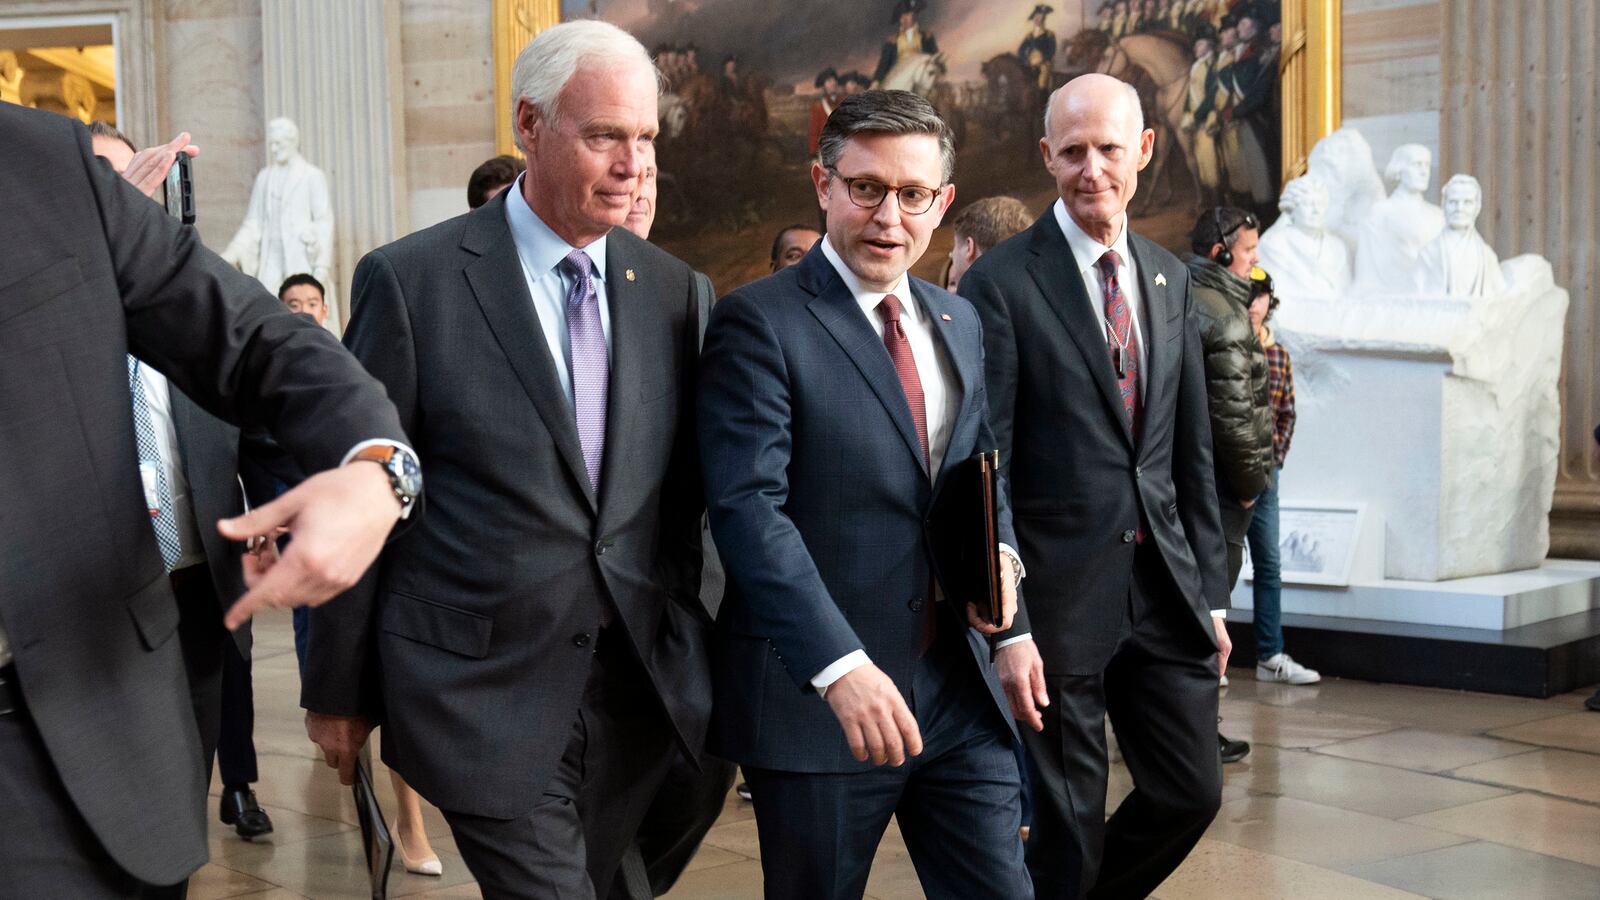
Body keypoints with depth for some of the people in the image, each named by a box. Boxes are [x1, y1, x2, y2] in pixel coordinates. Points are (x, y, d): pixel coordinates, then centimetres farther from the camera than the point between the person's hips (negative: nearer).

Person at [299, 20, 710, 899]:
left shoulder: (670, 288, 6)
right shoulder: (411, 280, -8)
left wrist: (683, 650, 13)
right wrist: (337, 690, 1)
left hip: (638, 686, 5)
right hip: (482, 691, -4)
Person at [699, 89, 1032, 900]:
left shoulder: (959, 323, 13)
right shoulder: (758, 323, -10)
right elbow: (749, 507, -19)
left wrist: (997, 552, 0)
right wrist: (841, 666, -29)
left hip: (956, 687, 6)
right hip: (814, 693, -5)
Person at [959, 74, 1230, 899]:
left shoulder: (1169, 278, 10)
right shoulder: (1000, 284, -9)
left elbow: (1193, 450, 15)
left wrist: (1211, 593, 12)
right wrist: (1006, 627, -16)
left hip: (1166, 587, 6)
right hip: (1062, 592, -5)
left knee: (1191, 792, 11)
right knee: (1069, 824, 4)